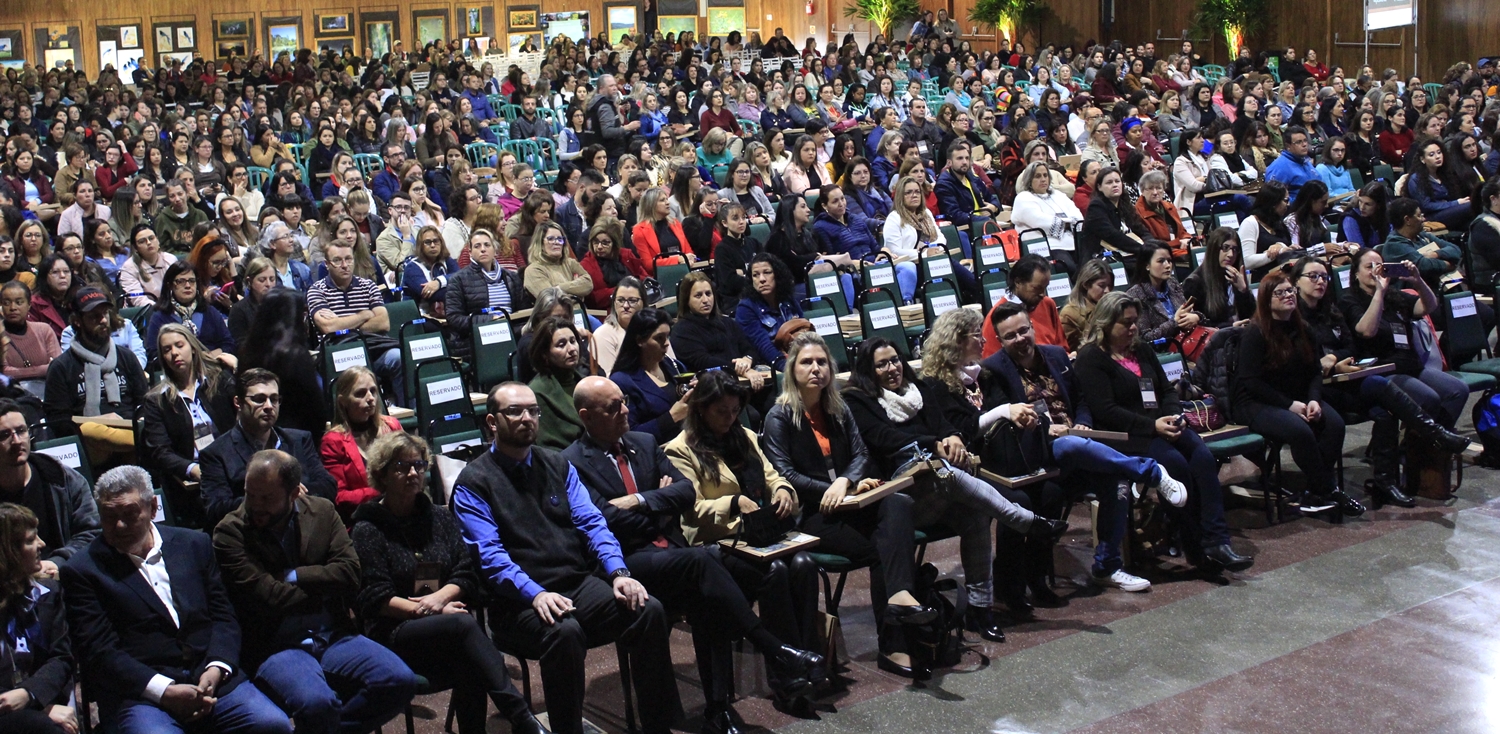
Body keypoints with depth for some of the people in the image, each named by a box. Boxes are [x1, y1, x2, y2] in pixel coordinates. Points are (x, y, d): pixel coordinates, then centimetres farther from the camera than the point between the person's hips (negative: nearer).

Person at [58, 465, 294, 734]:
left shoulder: (194, 545, 16)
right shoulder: (82, 571, 6)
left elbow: (223, 616, 13)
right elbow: (99, 651, -3)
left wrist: (215, 669, -7)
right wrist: (164, 691, -15)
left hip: (211, 677, 3)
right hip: (140, 692, -3)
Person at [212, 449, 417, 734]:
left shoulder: (322, 511, 8)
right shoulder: (230, 532, -4)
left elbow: (350, 572, -1)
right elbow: (267, 598, -13)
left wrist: (293, 577, -8)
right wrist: (322, 587, -1)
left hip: (334, 636, 5)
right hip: (276, 646, -4)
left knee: (400, 680, -17)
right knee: (317, 702, -34)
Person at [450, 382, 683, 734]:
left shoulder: (558, 466, 17)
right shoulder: (473, 482, 1)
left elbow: (591, 523, 8)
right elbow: (490, 555, -11)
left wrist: (618, 572, -11)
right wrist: (535, 594, -27)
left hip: (580, 582, 5)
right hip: (520, 600, -5)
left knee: (648, 609, -20)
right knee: (564, 632, -36)